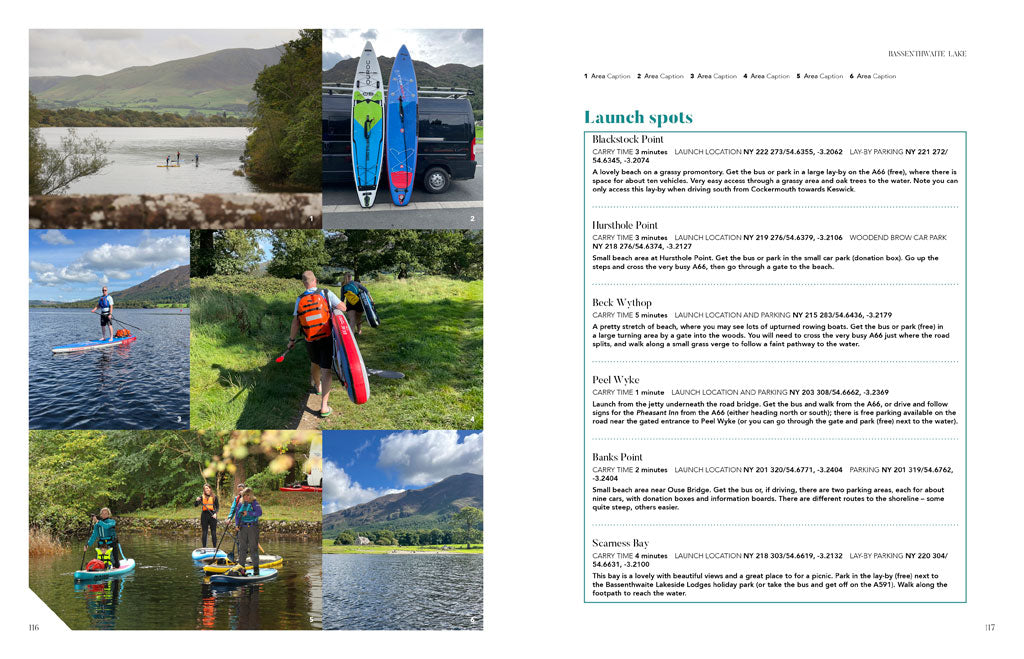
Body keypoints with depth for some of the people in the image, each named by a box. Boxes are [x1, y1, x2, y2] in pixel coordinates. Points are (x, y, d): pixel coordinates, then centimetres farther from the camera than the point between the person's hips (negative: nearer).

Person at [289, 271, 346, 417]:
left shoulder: (300, 300, -2)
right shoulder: (326, 293, -10)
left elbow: (295, 323, -1)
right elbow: (343, 308, -10)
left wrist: (291, 340, 12)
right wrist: (333, 306, 12)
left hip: (310, 341, 3)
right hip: (326, 339, -3)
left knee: (314, 363, 29)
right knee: (326, 371, -4)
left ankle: (317, 387, 55)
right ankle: (324, 407, -10)